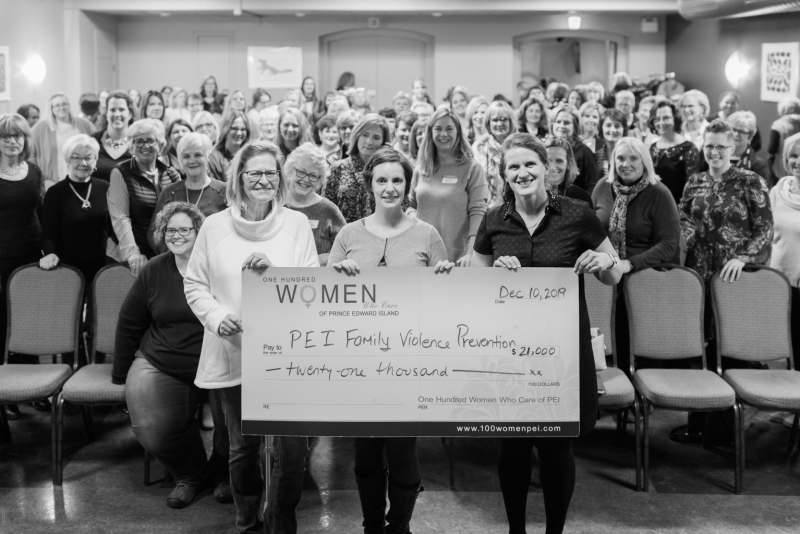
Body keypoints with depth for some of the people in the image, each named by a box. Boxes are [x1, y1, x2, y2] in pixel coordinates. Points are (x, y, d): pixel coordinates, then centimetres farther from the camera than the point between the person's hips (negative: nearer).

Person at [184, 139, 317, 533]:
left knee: (293, 447, -5)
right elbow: (194, 284, 6)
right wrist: (216, 316, -10)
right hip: (233, 353, 1)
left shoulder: (297, 224, 0)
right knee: (243, 447, 13)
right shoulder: (215, 226, 2)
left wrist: (273, 270, -18)